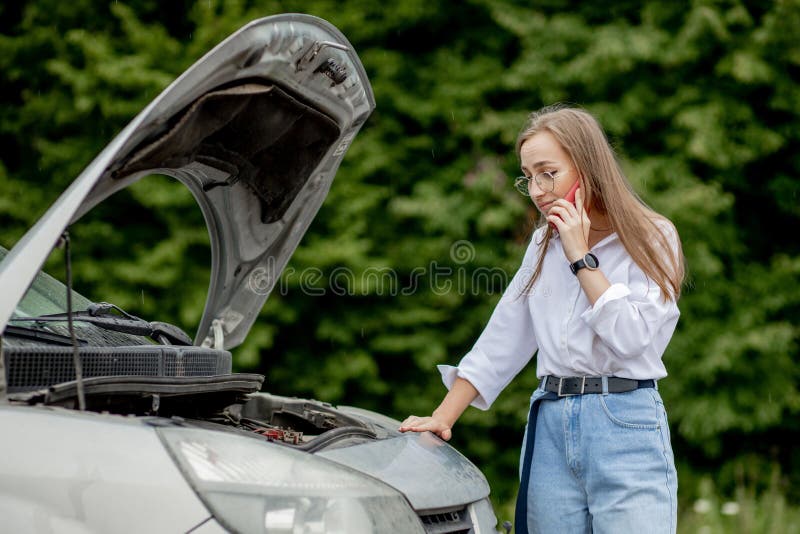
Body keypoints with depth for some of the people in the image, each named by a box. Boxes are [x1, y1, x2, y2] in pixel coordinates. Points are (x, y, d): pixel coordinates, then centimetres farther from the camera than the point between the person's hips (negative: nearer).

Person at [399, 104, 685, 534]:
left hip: (624, 424, -5)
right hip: (549, 427, 5)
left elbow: (632, 339, -14)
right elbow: (501, 340, 18)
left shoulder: (652, 239, -1)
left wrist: (581, 258, -9)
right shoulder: (544, 244, 17)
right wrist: (443, 416, 11)